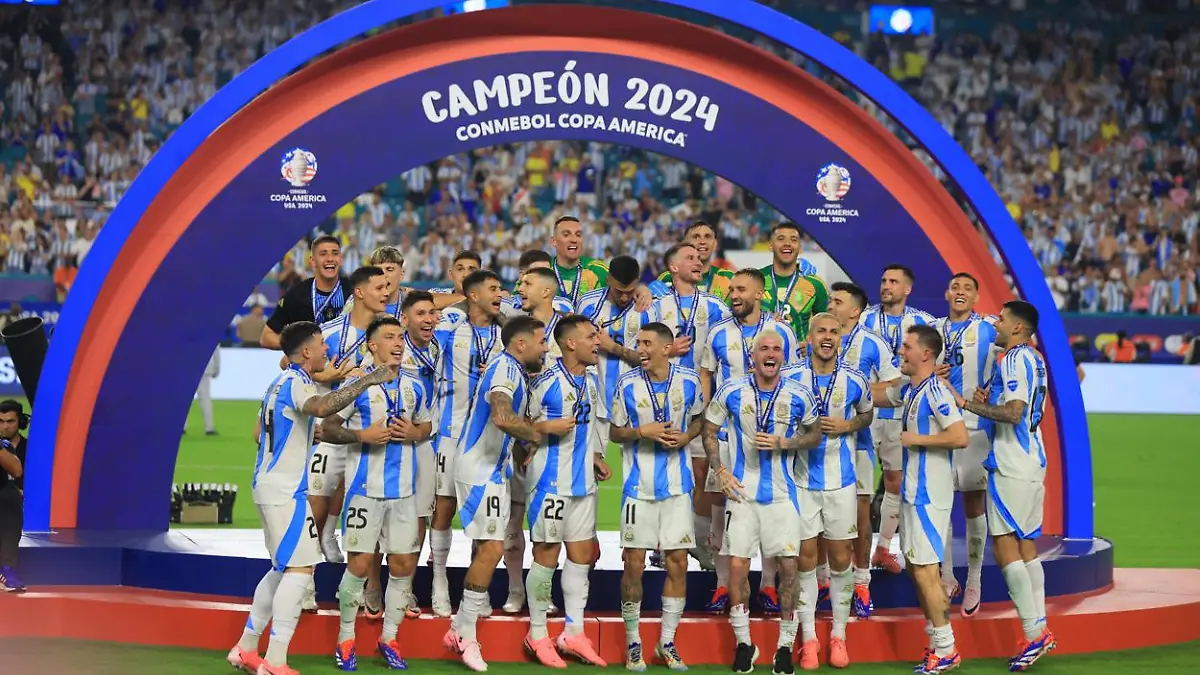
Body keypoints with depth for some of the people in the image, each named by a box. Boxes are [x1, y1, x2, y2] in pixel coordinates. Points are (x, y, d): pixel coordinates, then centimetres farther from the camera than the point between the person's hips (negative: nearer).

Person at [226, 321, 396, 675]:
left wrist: (312, 431, 34)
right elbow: (321, 407, -37)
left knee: (283, 569, 17)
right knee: (300, 569, -11)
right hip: (286, 490, -10)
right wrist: (366, 381, -36)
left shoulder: (279, 383, 17)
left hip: (268, 485, 10)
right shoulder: (296, 383, -14)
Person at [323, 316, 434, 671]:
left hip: (404, 489, 4)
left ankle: (389, 638, 19)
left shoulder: (416, 387, 8)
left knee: (403, 565, 5)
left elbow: (427, 426, 20)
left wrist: (414, 433, -2)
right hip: (365, 486, -4)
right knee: (359, 563, -3)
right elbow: (327, 427, -4)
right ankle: (345, 639, 11)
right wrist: (362, 435, -17)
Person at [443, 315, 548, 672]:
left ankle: (459, 630, 19)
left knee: (488, 549, 14)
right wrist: (537, 434, -17)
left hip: (494, 469, 11)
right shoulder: (506, 368, -16)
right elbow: (502, 417, -32)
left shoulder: (513, 370, 16)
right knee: (491, 548, -12)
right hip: (480, 469, -11)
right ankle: (466, 636, -6)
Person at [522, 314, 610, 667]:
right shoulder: (547, 382, -13)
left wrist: (596, 456, 9)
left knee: (581, 554, 9)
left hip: (583, 479, 7)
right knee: (547, 555, 0)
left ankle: (574, 632, 17)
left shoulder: (592, 379, 10)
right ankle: (537, 634, 10)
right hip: (551, 479, -7)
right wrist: (547, 428, -25)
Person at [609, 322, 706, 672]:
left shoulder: (689, 380, -2)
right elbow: (614, 432, 3)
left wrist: (686, 436, -7)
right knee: (634, 563, 0)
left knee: (678, 562, 2)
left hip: (677, 484, 1)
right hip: (639, 484, -1)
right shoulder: (628, 383, -5)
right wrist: (642, 432, -15)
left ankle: (667, 642, 13)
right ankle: (632, 642, 13)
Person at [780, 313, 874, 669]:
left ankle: (839, 636, 15)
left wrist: (845, 426, -6)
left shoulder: (855, 380, -3)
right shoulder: (789, 378, -4)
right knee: (805, 556, 2)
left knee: (840, 557, 4)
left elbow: (867, 414, 14)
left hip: (841, 479, 0)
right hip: (801, 478, 0)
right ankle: (808, 638, 10)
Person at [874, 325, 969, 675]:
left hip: (929, 494, -10)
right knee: (916, 568, 13)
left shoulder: (935, 392, -16)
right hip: (913, 490, 10)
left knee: (925, 570, -7)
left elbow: (960, 437, -24)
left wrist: (916, 439, -16)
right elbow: (875, 397, 28)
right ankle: (936, 642, 21)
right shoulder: (907, 390, 11)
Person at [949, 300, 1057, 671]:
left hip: (1011, 468, -10)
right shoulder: (1034, 359, 17)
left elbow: (1014, 412, -23)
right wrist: (989, 401, 12)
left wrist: (967, 403, -19)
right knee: (1026, 546, 12)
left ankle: (1034, 633, -10)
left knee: (1005, 547, -8)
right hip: (1032, 464, 10)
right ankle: (1039, 629, 12)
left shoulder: (1015, 359, -13)